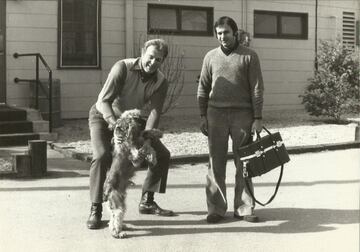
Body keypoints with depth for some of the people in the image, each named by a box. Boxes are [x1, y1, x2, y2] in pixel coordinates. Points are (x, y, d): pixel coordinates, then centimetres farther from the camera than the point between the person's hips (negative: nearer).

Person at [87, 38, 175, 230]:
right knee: (102, 156, -29)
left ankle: (146, 202, 13)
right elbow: (104, 101, -29)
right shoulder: (123, 68, -25)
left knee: (162, 155, 0)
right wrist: (116, 124, -45)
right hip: (103, 117, -5)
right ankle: (95, 210, -19)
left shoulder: (161, 82, -12)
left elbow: (154, 112, -22)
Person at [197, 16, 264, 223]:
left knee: (243, 163, 2)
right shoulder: (211, 57, 10)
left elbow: (257, 89, 0)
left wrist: (258, 118, -7)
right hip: (216, 114, 2)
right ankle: (216, 209, 7)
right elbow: (203, 88, 12)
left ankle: (244, 208, 10)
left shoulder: (249, 56, 3)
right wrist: (203, 116, 4)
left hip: (242, 115, -1)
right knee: (216, 163, 1)